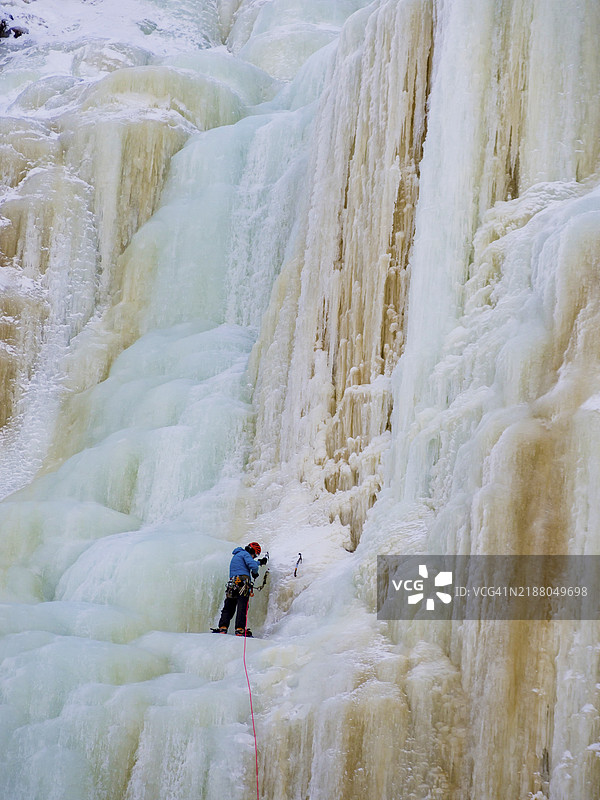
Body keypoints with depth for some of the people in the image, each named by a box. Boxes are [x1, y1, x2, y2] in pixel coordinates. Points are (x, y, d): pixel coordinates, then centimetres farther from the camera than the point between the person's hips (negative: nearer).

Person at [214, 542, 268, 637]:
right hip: (243, 582, -8)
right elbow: (253, 566, -12)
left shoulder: (235, 556, 32)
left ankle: (222, 628, -8)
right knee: (242, 607, -12)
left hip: (232, 583, 8)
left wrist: (260, 562, 53)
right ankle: (240, 629, -21)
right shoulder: (245, 554, 3)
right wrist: (255, 573, 8)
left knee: (228, 608, 6)